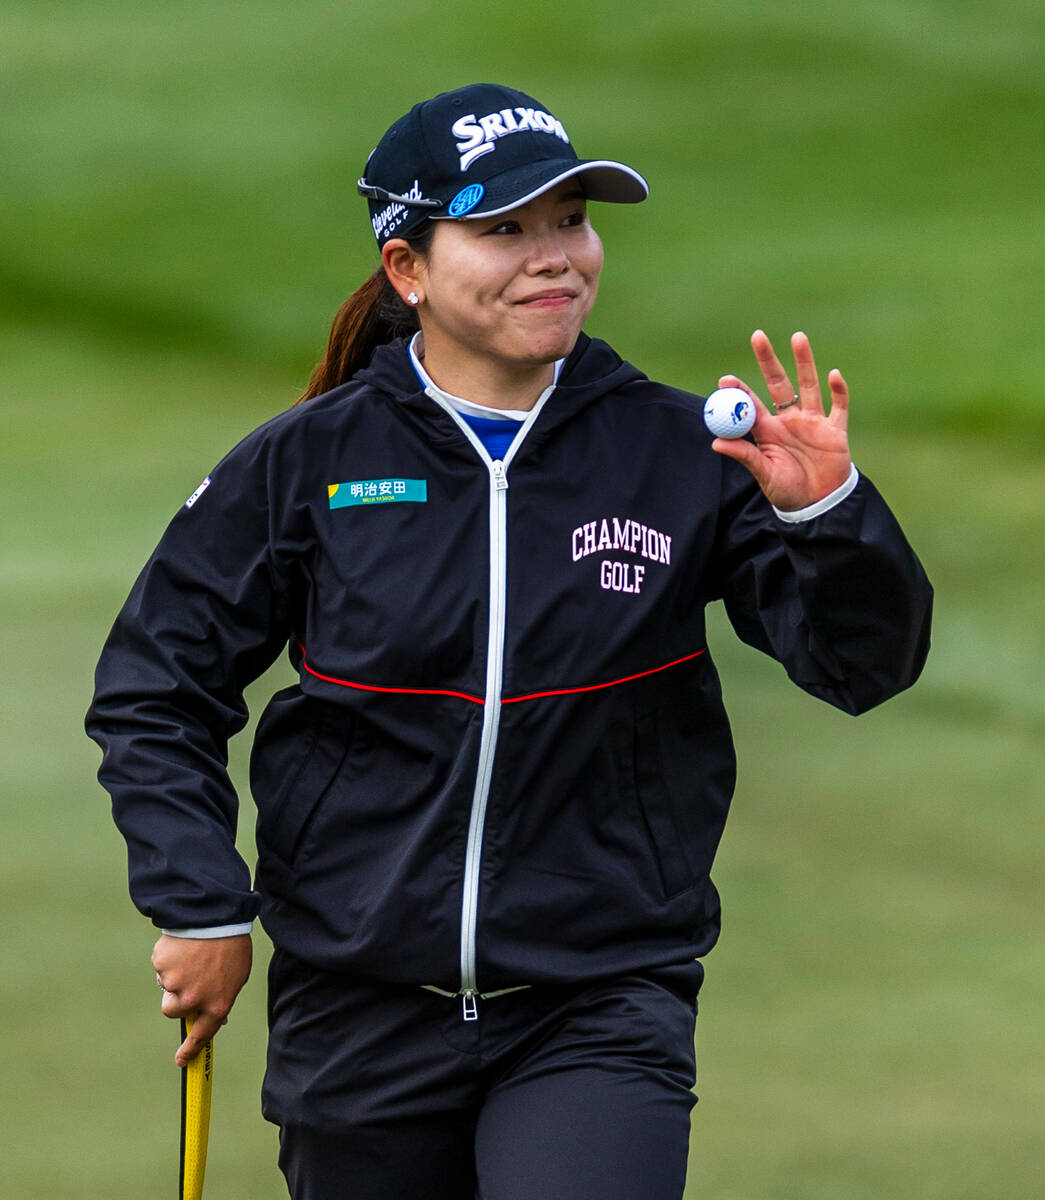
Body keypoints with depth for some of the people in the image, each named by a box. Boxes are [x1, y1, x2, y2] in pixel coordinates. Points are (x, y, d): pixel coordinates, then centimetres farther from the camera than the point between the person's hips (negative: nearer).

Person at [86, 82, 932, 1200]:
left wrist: (824, 513, -25)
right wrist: (200, 907, -2)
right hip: (360, 1012, 1)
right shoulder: (306, 465, -1)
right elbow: (153, 688, 7)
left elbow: (864, 663, -6)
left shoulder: (678, 455, -1)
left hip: (602, 1010, -1)